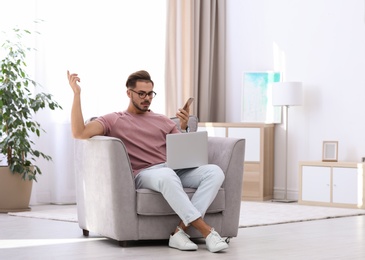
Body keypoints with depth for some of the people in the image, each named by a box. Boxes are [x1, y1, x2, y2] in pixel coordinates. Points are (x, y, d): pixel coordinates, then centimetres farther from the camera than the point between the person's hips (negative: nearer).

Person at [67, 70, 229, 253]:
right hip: (143, 175, -5)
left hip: (175, 170, 5)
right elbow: (79, 133, -4)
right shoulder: (114, 120, 12)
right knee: (167, 176, -42)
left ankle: (180, 230, -33)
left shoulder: (163, 121, 26)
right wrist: (77, 94, -7)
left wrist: (184, 128, 0)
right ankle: (207, 231, -41)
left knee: (214, 172, -24)